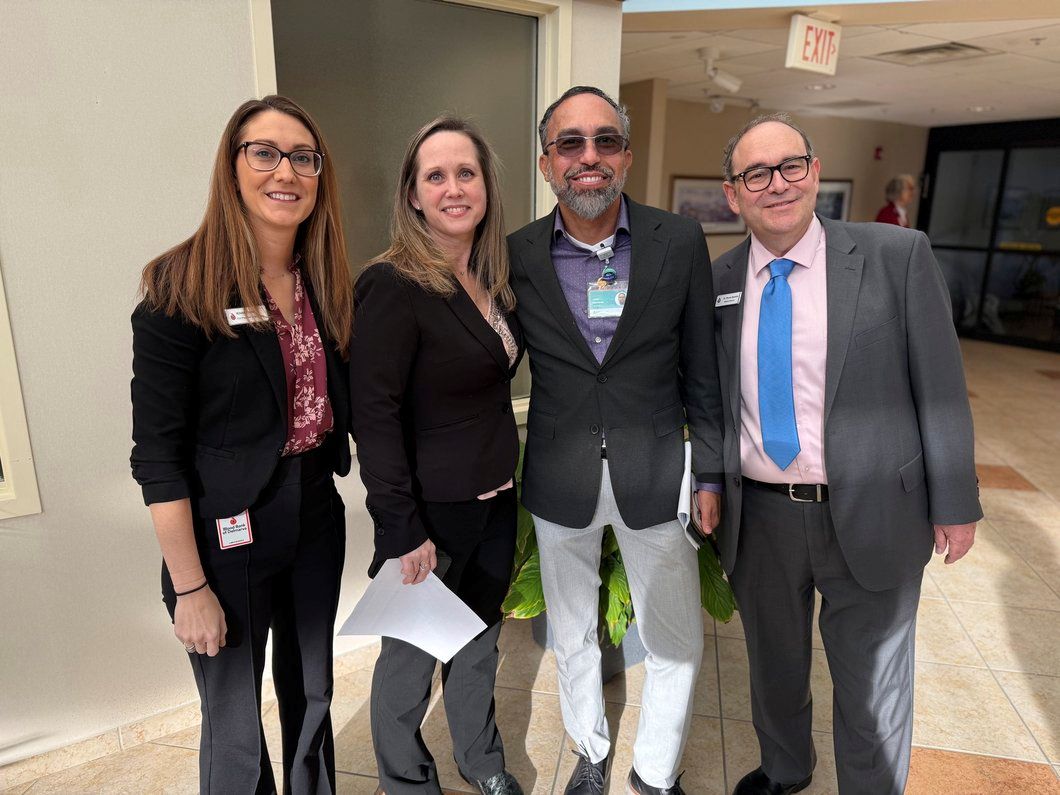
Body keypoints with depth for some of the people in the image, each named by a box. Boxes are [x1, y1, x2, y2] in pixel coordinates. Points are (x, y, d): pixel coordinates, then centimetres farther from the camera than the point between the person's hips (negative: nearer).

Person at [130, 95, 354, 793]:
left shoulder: (327, 284, 3)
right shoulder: (182, 289, -15)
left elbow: (342, 404, 8)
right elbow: (158, 454, -14)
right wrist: (190, 587, -14)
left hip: (318, 521, 5)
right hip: (229, 537, -5)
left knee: (311, 699, 22)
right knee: (235, 732, 13)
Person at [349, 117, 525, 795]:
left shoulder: (494, 277, 3)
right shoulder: (394, 286, -20)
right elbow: (375, 418, -20)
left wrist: (506, 476, 9)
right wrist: (403, 532, -19)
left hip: (495, 502, 7)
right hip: (433, 511, -7)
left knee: (479, 638, 24)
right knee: (412, 655, 15)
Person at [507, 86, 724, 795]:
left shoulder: (681, 241, -6)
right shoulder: (517, 254, -5)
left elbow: (702, 368, -1)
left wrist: (710, 472, 1)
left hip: (655, 475, 0)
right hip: (559, 481, 1)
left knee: (677, 643, 14)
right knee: (574, 635, 21)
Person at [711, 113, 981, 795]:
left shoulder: (899, 256, -8)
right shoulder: (718, 281, 0)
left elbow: (940, 386, -5)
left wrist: (954, 502, -3)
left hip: (870, 517, -2)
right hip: (758, 516, 3)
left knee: (872, 695, 16)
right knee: (774, 668, 24)